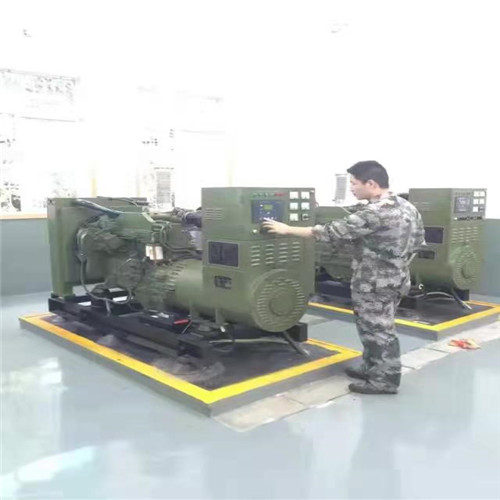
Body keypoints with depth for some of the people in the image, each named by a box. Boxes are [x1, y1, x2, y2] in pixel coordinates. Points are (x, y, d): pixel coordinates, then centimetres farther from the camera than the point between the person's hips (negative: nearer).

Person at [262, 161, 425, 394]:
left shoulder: (375, 213, -25)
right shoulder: (406, 206, 5)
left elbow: (335, 231, -22)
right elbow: (418, 241, 13)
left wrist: (287, 229, -16)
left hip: (376, 284, -10)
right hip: (395, 278, 10)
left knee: (378, 330, 4)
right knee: (373, 327, 20)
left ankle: (386, 379, 16)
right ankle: (371, 368, 32)